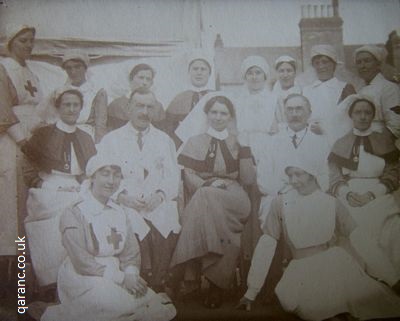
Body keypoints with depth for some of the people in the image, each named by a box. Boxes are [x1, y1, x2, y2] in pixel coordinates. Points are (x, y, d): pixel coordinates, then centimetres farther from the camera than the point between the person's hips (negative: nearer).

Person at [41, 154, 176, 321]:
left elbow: (131, 252, 8)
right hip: (82, 278, -4)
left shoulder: (119, 212, 11)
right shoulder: (73, 213, -8)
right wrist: (121, 278, -19)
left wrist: (130, 274, -14)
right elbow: (82, 262, -14)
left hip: (115, 277, 4)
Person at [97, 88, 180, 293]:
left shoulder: (164, 140, 20)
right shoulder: (110, 140, 13)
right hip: (124, 205, -2)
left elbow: (173, 176, 12)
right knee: (136, 232, -26)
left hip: (159, 205, 2)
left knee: (168, 230, -21)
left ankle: (157, 294, -6)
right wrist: (122, 196, -13)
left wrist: (160, 194, -8)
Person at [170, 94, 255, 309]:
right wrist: (209, 183, -14)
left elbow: (247, 180, 7)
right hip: (203, 199, 0)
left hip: (233, 200, 0)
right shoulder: (195, 142, 16)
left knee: (208, 198, -33)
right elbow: (189, 177, 5)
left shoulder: (237, 142, 18)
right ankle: (217, 281, -32)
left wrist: (245, 147, 2)